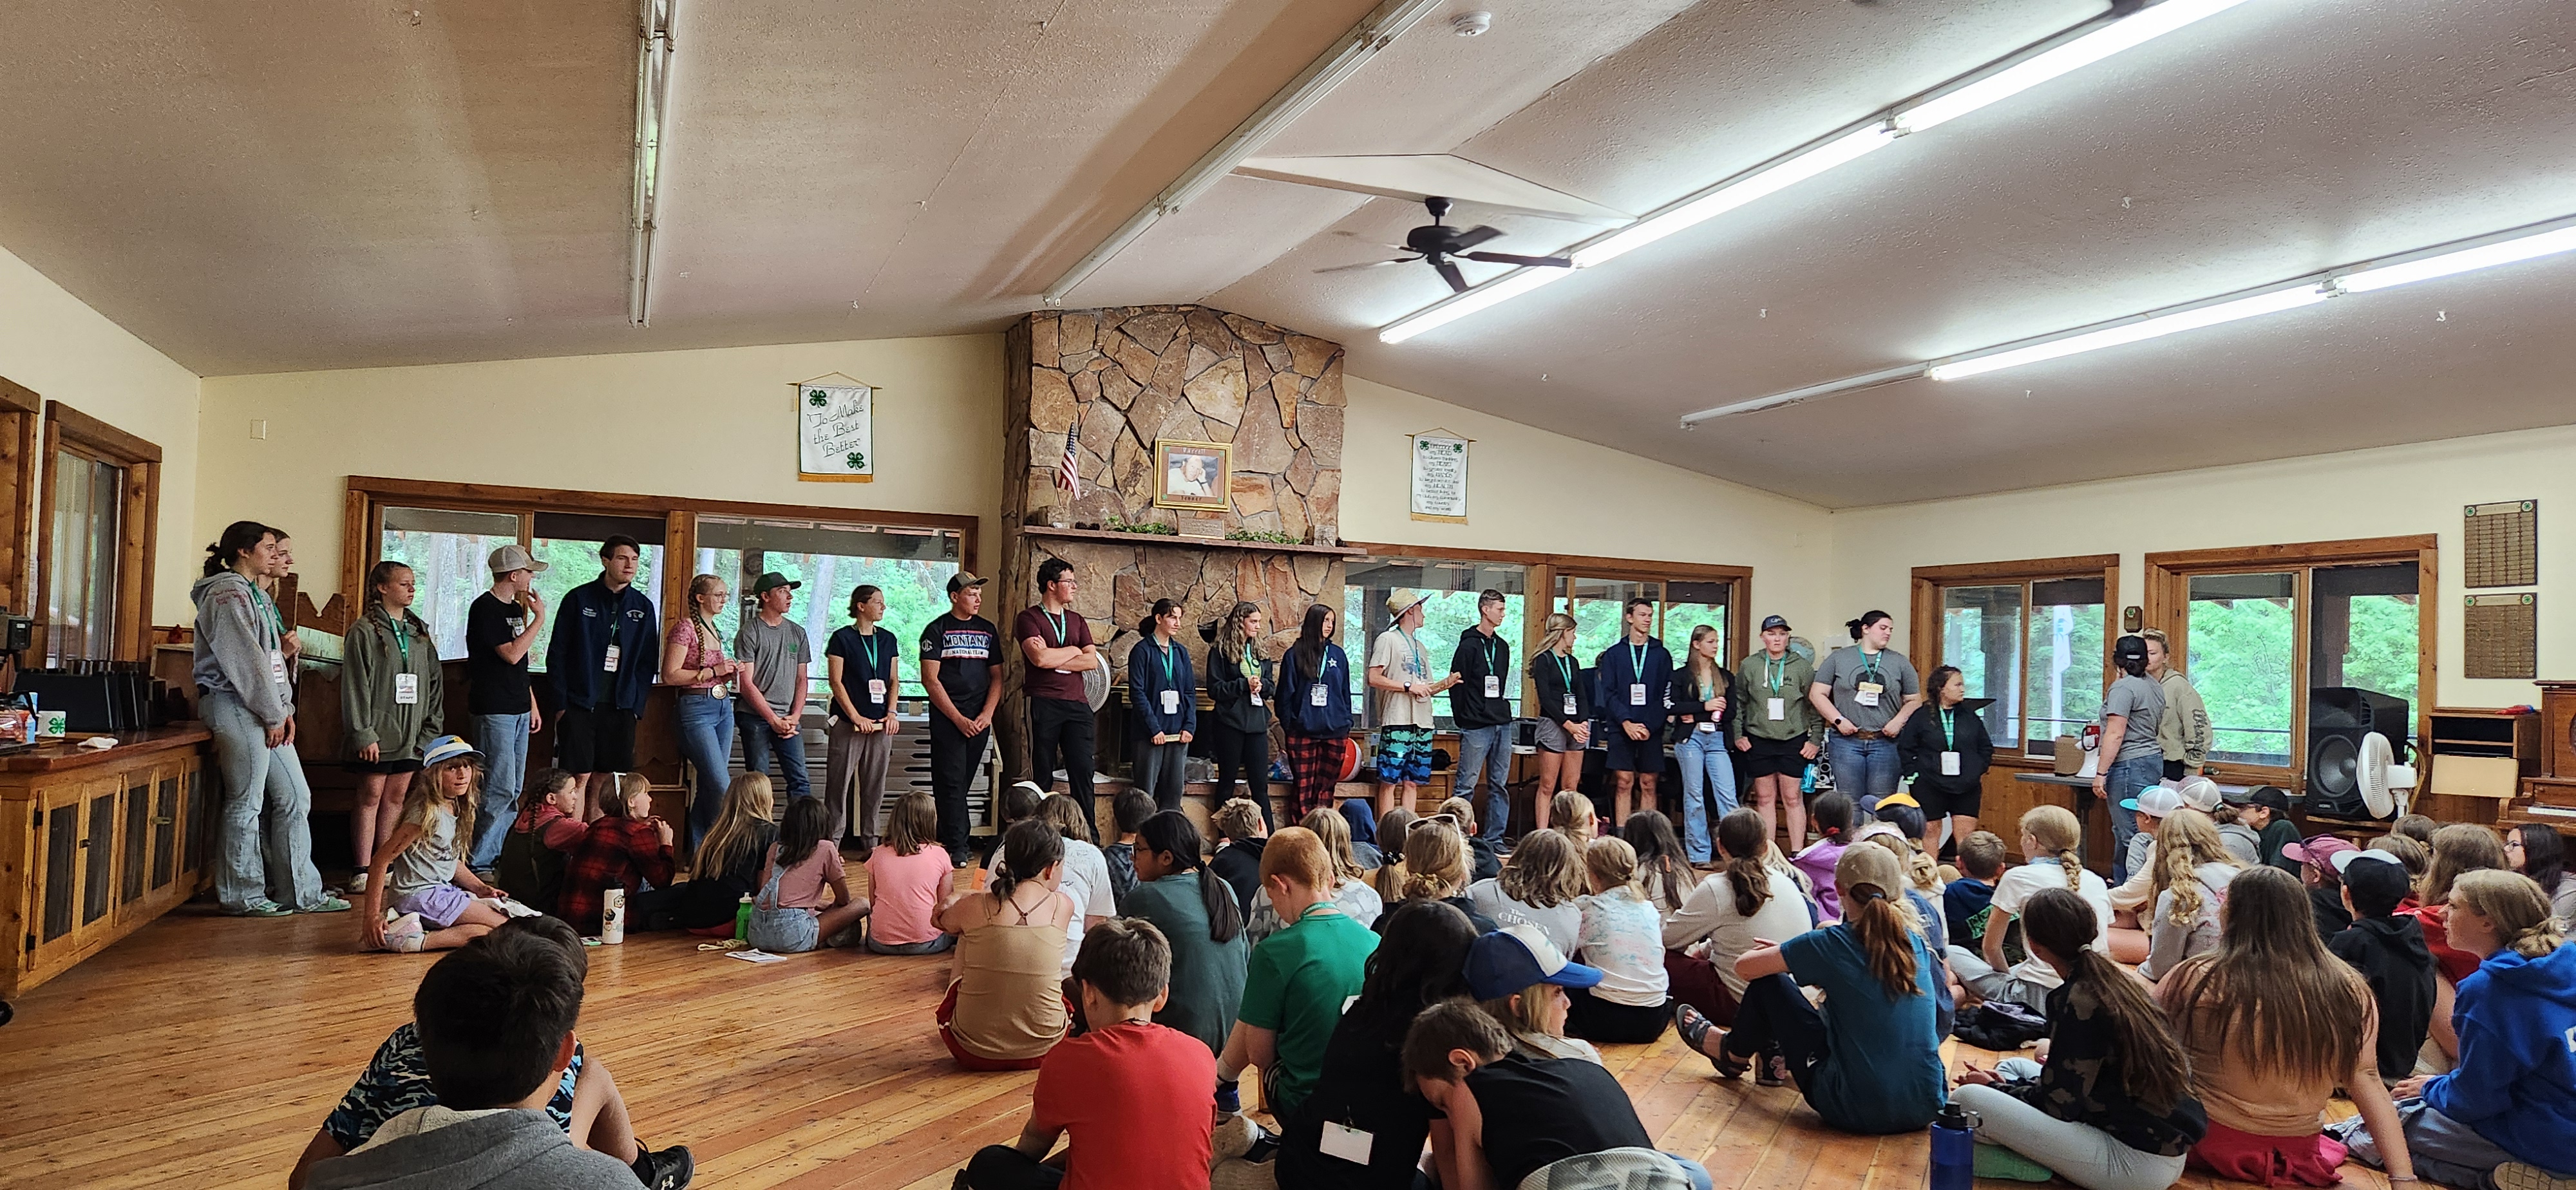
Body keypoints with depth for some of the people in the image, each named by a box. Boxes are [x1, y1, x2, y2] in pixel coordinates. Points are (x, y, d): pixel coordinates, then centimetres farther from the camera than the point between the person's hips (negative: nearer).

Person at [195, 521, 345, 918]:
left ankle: (304, 892, 12)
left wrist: (285, 709, 10)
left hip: (266, 711, 10)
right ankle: (242, 897, 5)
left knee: (295, 798, 8)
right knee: (246, 804, -4)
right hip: (237, 706, -10)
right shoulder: (228, 592, -9)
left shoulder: (257, 595, 22)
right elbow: (245, 659, -15)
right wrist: (273, 714, -13)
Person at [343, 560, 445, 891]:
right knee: (371, 795, -1)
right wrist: (362, 733, -15)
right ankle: (363, 869, 5)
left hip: (411, 733, 6)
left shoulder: (419, 632, 13)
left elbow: (433, 682, 14)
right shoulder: (364, 630, -6)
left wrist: (432, 728, 9)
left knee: (396, 796, 10)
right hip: (378, 733, -6)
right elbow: (355, 685, -10)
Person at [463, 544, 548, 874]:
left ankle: (495, 854, 15)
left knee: (513, 790, 9)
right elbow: (511, 654, -18)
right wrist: (539, 618, -11)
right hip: (494, 711, -9)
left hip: (518, 710, 9)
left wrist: (532, 704, 18)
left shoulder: (515, 608, 17)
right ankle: (476, 860, -3)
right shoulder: (485, 608, -10)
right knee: (500, 789, -10)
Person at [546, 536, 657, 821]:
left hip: (620, 706, 3)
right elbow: (557, 653, -1)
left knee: (605, 774, 7)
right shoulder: (578, 599, 0)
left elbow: (647, 662, 10)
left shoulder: (643, 607, 8)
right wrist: (561, 702, -6)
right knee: (579, 776, -4)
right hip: (580, 702, -3)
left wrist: (637, 705, 1)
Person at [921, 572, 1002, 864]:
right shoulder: (937, 630, -1)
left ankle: (946, 839, 16)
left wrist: (986, 715, -2)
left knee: (963, 782, 7)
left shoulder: (988, 630, 12)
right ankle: (956, 848, -3)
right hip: (947, 717, -4)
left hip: (979, 719, 4)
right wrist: (959, 719, -12)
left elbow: (996, 678, 13)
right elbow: (930, 680, -7)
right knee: (951, 782, -6)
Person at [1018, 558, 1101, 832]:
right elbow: (1040, 658, -14)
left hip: (1077, 704, 4)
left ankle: (1089, 836, 3)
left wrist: (1053, 660, -6)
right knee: (1042, 773, 1)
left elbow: (1093, 661, 4)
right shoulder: (1029, 618, 2)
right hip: (1043, 704, -4)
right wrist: (1073, 650, 2)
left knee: (1083, 770, -1)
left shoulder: (1078, 621, 18)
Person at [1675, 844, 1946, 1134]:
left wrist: (1784, 958, 20)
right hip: (1926, 1109, 6)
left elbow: (1745, 967, -3)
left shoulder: (1831, 944, -13)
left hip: (1856, 1111, -5)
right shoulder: (1915, 943, 2)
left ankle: (1733, 1056, 37)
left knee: (1768, 983, 8)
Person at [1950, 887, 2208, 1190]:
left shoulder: (2077, 1001, -20)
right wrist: (2001, 1082, 17)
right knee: (2012, 1067, 21)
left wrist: (1996, 1087, 3)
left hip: (2138, 1164, -9)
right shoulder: (2118, 980, 5)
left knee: (1967, 1100, -18)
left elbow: (2058, 1105, -15)